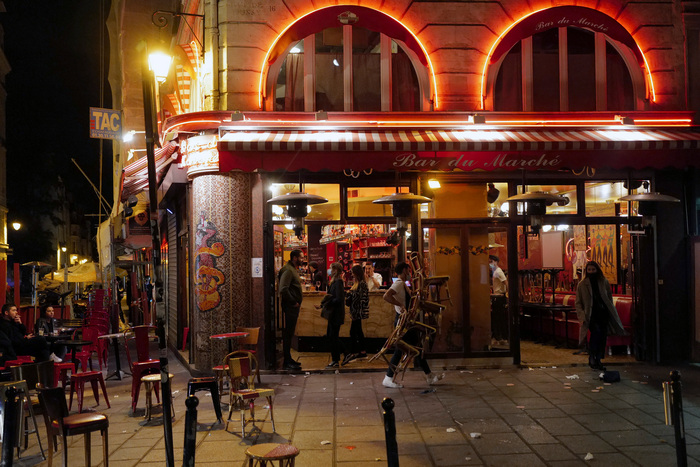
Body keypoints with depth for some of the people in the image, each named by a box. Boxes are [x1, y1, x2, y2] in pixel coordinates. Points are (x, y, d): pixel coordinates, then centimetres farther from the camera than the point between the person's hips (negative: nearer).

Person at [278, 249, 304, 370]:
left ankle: (288, 359, 22)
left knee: (289, 333, 14)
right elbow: (283, 289, -25)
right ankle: (287, 362, -3)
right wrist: (293, 302, -17)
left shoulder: (294, 269, 18)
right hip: (290, 307, -10)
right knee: (288, 334, -6)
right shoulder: (287, 270, -15)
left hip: (293, 307, 10)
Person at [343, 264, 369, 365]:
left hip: (359, 311, -10)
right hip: (356, 312, 10)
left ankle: (353, 353, -6)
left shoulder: (362, 284, -16)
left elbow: (361, 299, -20)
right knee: (358, 331, 14)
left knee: (353, 331, -9)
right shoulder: (358, 283, 15)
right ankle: (363, 352, 22)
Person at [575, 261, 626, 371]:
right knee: (596, 331, -25)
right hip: (591, 315, -3)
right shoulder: (582, 285, 3)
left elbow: (609, 298, 16)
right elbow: (578, 303, 4)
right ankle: (591, 357, -14)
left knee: (603, 337, 0)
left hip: (603, 314, 3)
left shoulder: (604, 282, 9)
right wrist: (582, 317, -9)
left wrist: (610, 312, 6)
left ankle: (598, 360, 15)